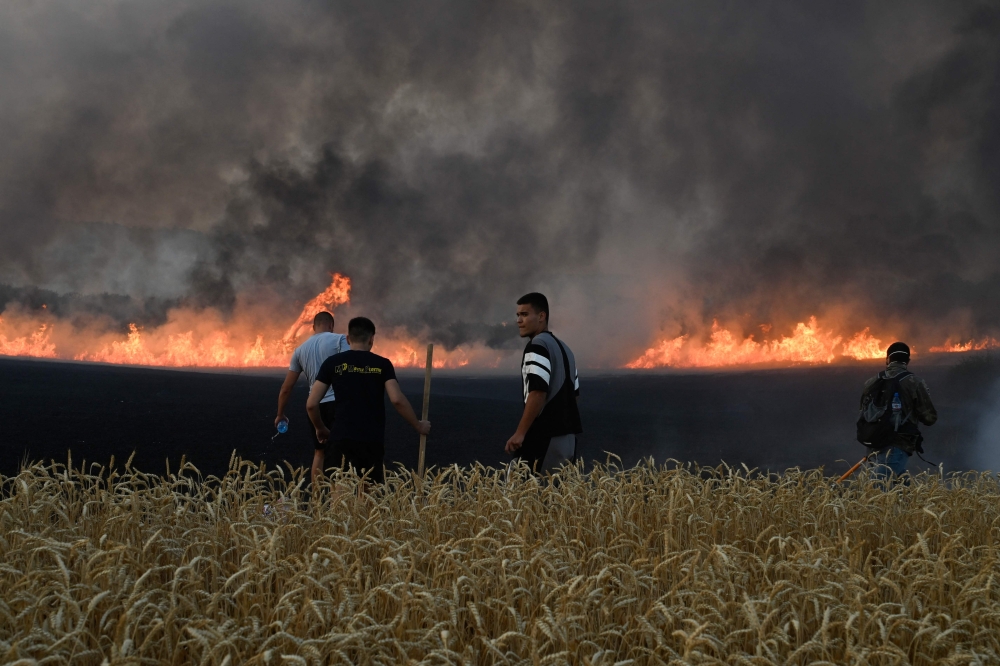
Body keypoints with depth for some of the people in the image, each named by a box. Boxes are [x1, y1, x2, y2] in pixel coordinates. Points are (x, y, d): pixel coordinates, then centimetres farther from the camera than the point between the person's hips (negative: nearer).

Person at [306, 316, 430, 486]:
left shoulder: (332, 363, 6)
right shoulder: (382, 364, 4)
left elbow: (312, 404, 3)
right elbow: (397, 400, -7)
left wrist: (320, 429, 21)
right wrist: (418, 426, 6)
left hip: (341, 439, 0)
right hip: (372, 441, 0)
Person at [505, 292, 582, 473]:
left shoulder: (537, 346, -10)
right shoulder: (563, 348, 18)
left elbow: (538, 393, -20)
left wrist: (520, 433, -19)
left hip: (546, 436, -9)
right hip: (567, 435, 9)